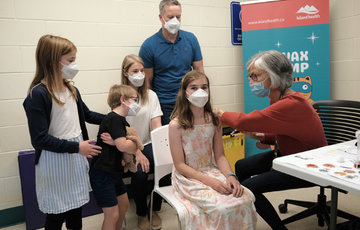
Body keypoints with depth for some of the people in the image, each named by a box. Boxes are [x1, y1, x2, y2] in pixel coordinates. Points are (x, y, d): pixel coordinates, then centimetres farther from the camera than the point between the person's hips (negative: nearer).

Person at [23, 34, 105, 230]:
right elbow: (39, 138, -20)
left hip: (77, 157, 7)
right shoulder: (37, 95, -18)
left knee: (76, 206, 21)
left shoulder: (71, 90, 2)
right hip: (54, 161, -6)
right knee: (57, 214, 10)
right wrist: (76, 146, -23)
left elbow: (87, 115, 17)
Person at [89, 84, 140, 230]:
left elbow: (130, 149, 10)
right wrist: (136, 142, -6)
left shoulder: (122, 121, 14)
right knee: (112, 214, -3)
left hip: (114, 172, 10)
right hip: (102, 173, -10)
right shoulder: (114, 119, -17)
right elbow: (122, 146, -26)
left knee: (124, 205, 21)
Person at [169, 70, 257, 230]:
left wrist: (230, 176, -15)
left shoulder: (214, 120, 2)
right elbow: (180, 165, -12)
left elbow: (220, 156, 5)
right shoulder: (176, 125, -12)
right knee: (222, 207, -27)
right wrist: (210, 181, -21)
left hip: (212, 172, 5)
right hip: (187, 178, -4)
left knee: (245, 198, -20)